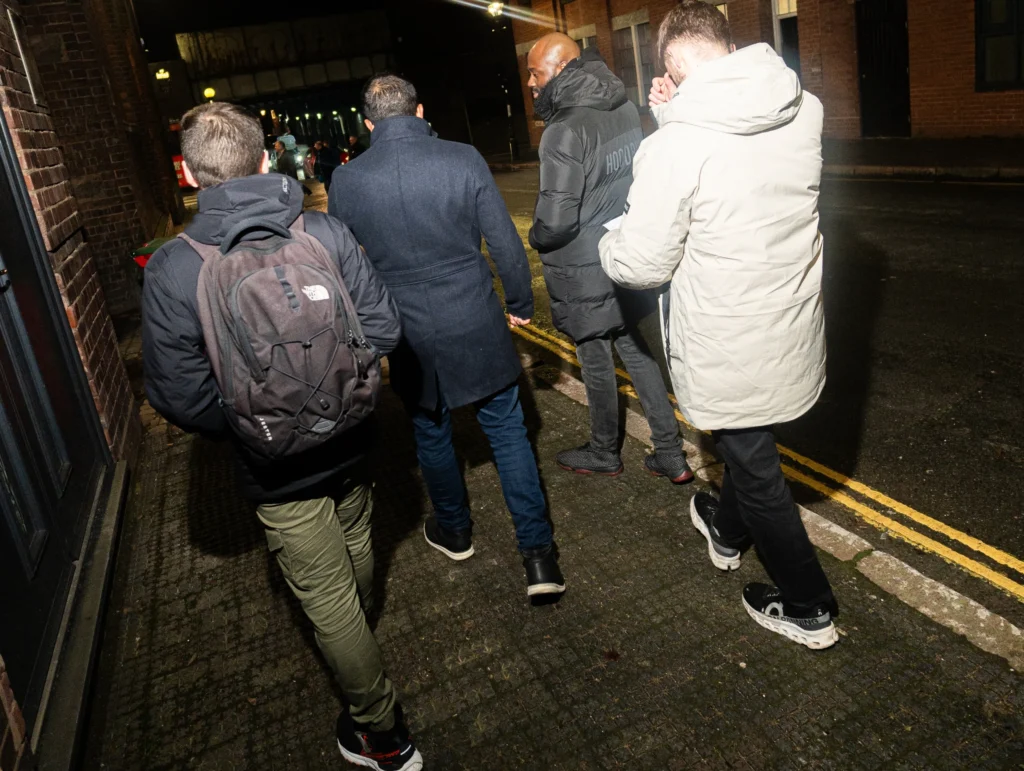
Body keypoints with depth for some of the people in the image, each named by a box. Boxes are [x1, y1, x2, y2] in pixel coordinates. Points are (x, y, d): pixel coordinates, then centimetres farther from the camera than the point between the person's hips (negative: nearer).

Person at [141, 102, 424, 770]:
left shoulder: (172, 271, -20)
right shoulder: (328, 233, -13)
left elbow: (181, 398, -18)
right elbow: (385, 329, -10)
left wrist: (244, 427, 0)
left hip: (280, 471, -3)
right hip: (351, 442, 4)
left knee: (329, 600, 13)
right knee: (356, 547, 30)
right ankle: (361, 633, 61)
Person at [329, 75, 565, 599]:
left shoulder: (346, 182, -4)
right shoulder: (464, 160, -9)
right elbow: (505, 245, -6)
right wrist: (521, 303, 10)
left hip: (411, 338, 1)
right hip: (478, 329, -1)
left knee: (431, 436, 21)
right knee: (507, 432, 11)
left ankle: (454, 532, 41)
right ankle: (538, 554, 11)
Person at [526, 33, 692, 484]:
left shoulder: (565, 132, -23)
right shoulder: (625, 109, 2)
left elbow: (556, 221, -25)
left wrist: (535, 238, -4)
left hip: (586, 276, -7)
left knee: (597, 364, 10)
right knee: (636, 351, 17)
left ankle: (604, 454, 32)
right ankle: (671, 455, 24)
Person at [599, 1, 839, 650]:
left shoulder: (675, 145, -25)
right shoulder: (805, 110, -5)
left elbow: (642, 266, -17)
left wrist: (610, 242, 4)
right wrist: (680, 116, 3)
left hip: (728, 353, -7)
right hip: (795, 329, 7)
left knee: (755, 470, 14)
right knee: (750, 446, 29)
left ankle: (808, 609, 32)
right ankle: (727, 531, 57)